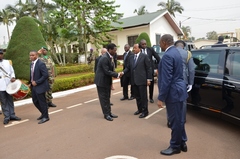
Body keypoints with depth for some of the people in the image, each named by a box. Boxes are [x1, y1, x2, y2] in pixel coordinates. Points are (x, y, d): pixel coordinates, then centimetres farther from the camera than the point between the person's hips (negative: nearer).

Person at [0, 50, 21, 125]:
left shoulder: (7, 62, 10)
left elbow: (12, 71, 11)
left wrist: (13, 77, -7)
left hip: (9, 84, 3)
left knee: (10, 100, 10)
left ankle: (12, 115, 19)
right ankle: (6, 117, 12)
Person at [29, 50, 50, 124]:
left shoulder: (41, 64, -17)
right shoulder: (32, 64, 9)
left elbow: (45, 75, -21)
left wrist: (36, 82, -20)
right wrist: (30, 82, 5)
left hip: (40, 86, -9)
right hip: (34, 86, 9)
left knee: (42, 102, 2)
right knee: (35, 101, 16)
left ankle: (45, 117, 18)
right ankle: (43, 113, 34)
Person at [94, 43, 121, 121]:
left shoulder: (110, 57, 4)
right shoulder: (104, 58, -24)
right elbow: (107, 71, -24)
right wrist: (117, 75, -18)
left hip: (107, 80, 9)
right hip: (102, 80, -9)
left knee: (107, 97, 17)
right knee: (104, 98, 4)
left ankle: (109, 112, 28)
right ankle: (106, 114, 16)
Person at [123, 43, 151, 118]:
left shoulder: (144, 56, -3)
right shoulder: (131, 57, 13)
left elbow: (148, 68, -4)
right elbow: (128, 67, 13)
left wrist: (148, 79, -9)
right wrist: (123, 72, -7)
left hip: (141, 80, -5)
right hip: (134, 80, 6)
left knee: (143, 96, 2)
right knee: (137, 96, 13)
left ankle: (145, 111, 15)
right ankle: (140, 109, 29)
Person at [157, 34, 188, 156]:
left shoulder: (167, 55, -19)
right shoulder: (175, 52, 12)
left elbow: (166, 79, -23)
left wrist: (161, 98, -20)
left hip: (173, 91, -10)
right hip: (178, 90, 10)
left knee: (175, 120, 4)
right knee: (178, 119, 19)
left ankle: (175, 146, 20)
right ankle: (181, 143, 32)